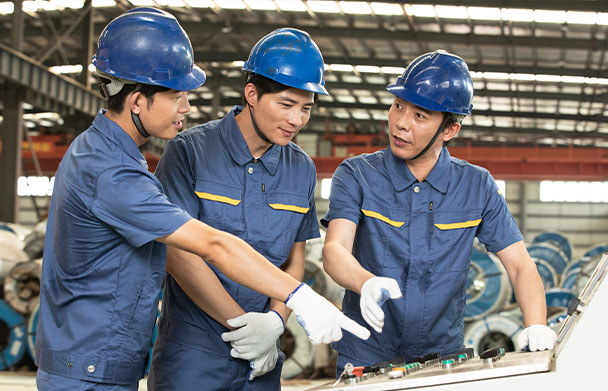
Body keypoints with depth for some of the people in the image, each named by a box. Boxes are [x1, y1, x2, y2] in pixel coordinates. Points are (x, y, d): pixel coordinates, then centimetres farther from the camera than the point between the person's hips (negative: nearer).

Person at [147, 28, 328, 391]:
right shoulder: (191, 151, -9)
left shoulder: (302, 169, 6)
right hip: (192, 350, -4)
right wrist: (242, 323, -13)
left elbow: (294, 261, 11)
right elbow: (178, 254, -13)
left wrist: (274, 321, -7)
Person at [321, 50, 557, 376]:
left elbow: (520, 266, 4)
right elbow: (335, 251, -15)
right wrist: (369, 284, -37)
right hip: (366, 359, -1)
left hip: (443, 359, 2)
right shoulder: (356, 175, -2)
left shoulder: (477, 186, 4)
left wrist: (536, 327, -15)